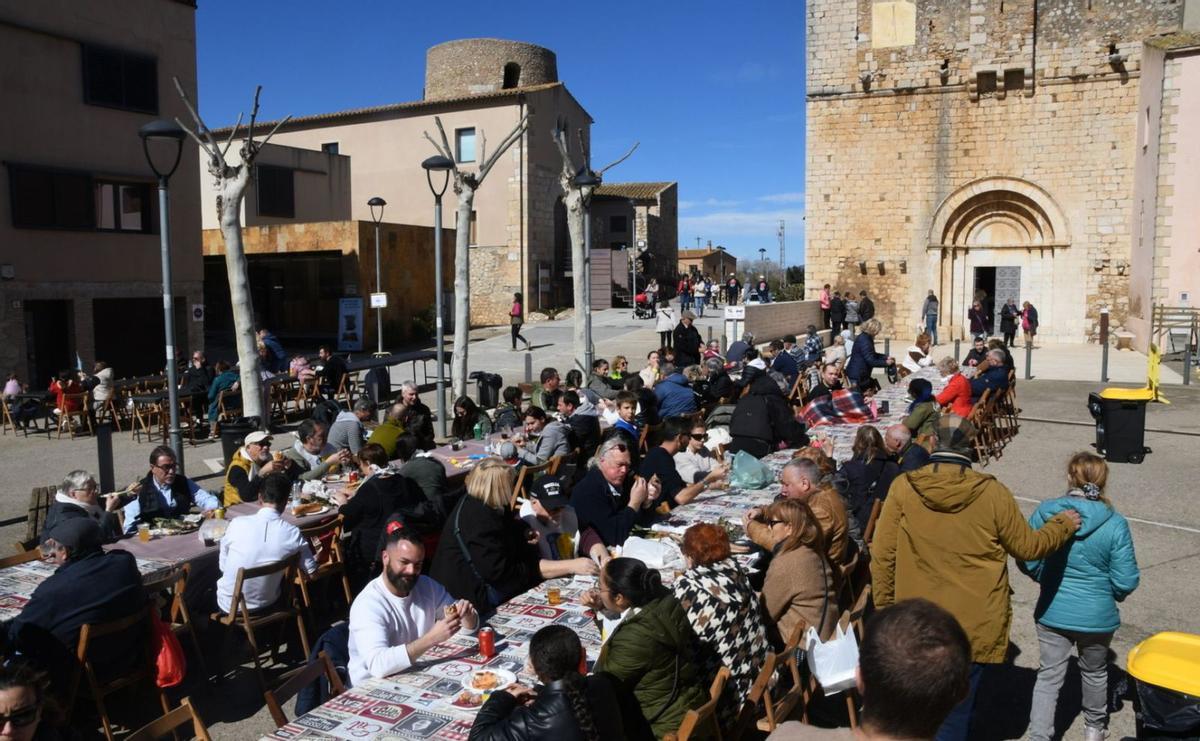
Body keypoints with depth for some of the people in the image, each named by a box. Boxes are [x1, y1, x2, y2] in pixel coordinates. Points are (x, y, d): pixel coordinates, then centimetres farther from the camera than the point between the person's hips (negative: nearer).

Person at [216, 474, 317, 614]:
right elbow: (312, 574, -6)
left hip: (229, 606, 0)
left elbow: (223, 566, -3)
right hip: (265, 607, 0)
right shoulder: (292, 533, -17)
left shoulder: (236, 524, -17)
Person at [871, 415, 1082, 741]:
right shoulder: (993, 493, -12)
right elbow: (1028, 546, 3)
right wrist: (1063, 525, 22)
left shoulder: (903, 487, -11)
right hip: (973, 629, -1)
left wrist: (885, 606, 7)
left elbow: (882, 555, -7)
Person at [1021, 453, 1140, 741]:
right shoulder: (1115, 524, -18)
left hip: (1052, 613, 0)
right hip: (1097, 616, 0)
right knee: (1095, 673, 24)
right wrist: (1115, 593, 8)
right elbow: (1126, 581, -15)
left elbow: (1027, 563, -5)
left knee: (1049, 675, 13)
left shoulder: (1044, 513, -13)